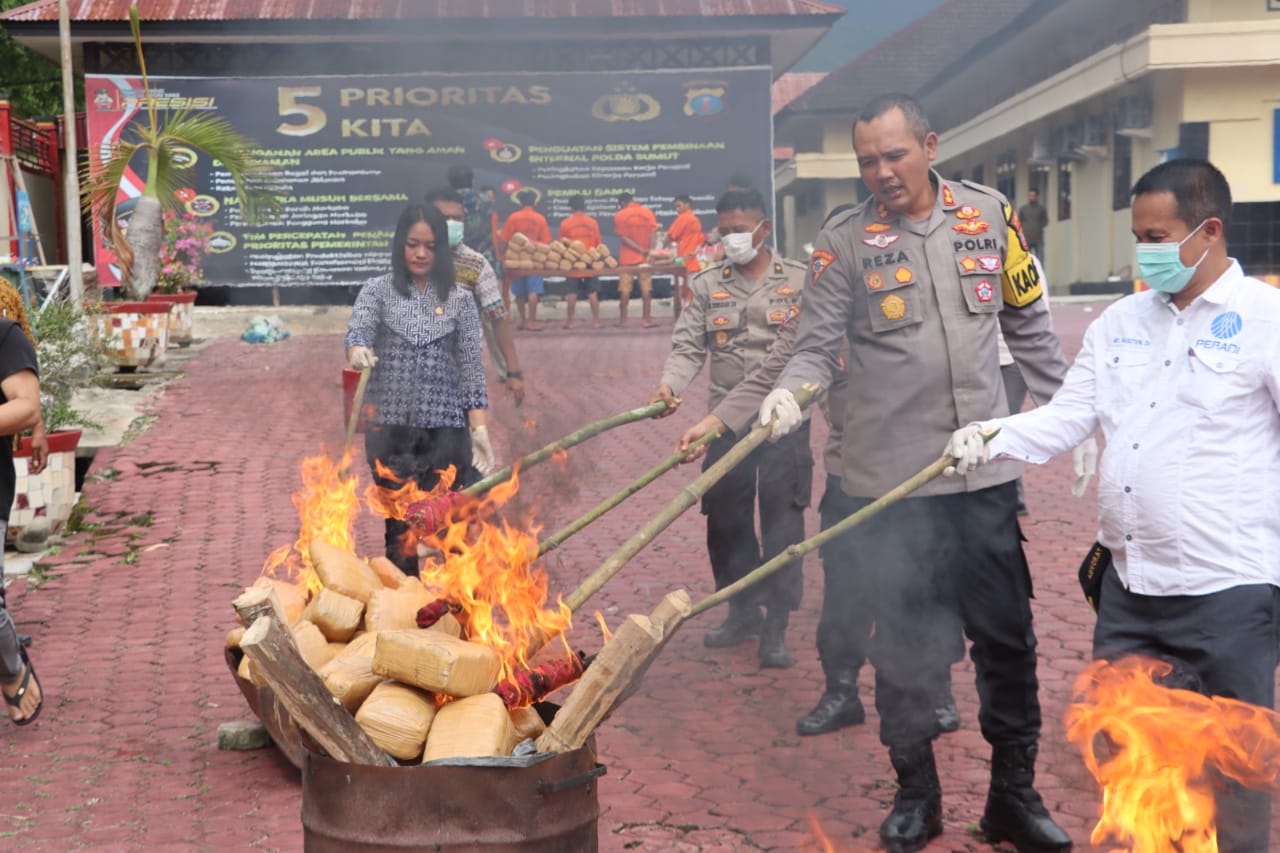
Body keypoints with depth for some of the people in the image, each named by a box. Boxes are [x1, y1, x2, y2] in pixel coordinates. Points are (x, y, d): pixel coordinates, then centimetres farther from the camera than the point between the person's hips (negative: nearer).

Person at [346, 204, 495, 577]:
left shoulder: (460, 299, 4)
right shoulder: (377, 290, 3)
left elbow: (471, 367, 3)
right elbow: (358, 331, -14)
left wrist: (479, 428, -6)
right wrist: (358, 351, -39)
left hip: (445, 428, 0)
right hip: (389, 427, 0)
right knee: (399, 526, 8)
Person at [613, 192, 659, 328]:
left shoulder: (619, 216, -4)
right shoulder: (647, 212, 0)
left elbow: (623, 238, -10)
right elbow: (652, 235, -7)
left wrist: (641, 250, -11)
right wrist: (650, 252, -7)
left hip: (627, 257, -1)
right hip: (645, 256, 1)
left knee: (625, 289, 4)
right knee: (646, 288, 3)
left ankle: (623, 319, 7)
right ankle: (646, 319, 3)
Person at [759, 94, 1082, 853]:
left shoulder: (990, 215, 4)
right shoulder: (844, 243, -4)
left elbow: (1030, 328, 11)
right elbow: (818, 347, -5)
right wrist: (789, 391, -25)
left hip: (986, 473, 2)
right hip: (890, 478, -2)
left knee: (1008, 640, 9)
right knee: (905, 645, 9)